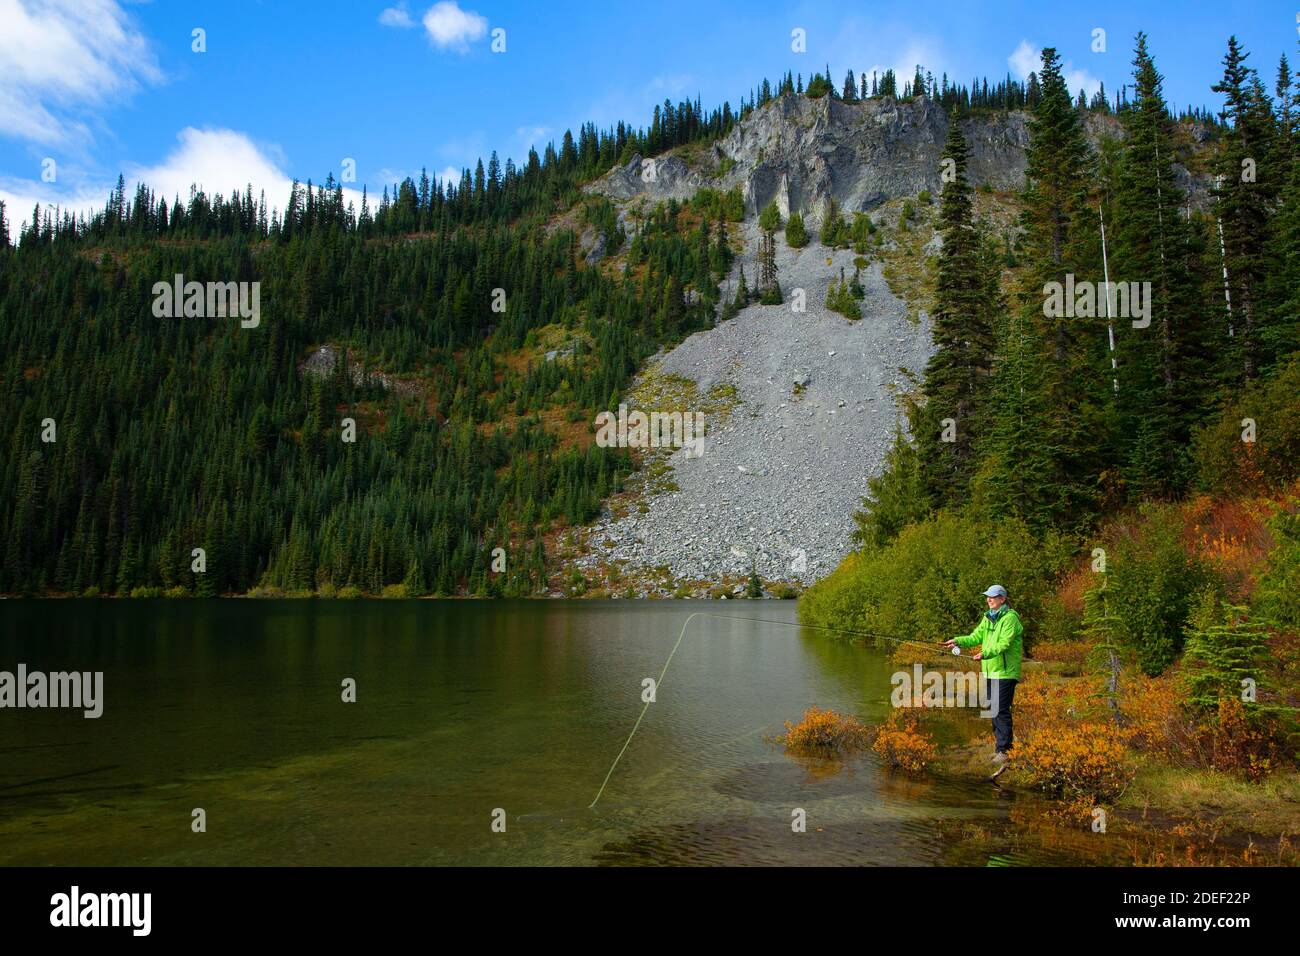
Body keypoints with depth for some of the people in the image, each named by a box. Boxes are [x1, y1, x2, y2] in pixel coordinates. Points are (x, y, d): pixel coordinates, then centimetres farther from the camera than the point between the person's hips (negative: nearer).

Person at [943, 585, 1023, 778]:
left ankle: (1003, 751, -9)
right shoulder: (988, 618, 16)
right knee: (994, 710, 14)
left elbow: (1004, 644, -21)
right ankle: (1000, 744, 25)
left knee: (1001, 711, -11)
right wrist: (958, 641, -6)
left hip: (1005, 671, -9)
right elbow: (976, 637, 10)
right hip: (990, 670, 9)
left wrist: (985, 653, -32)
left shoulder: (1010, 618, -11)